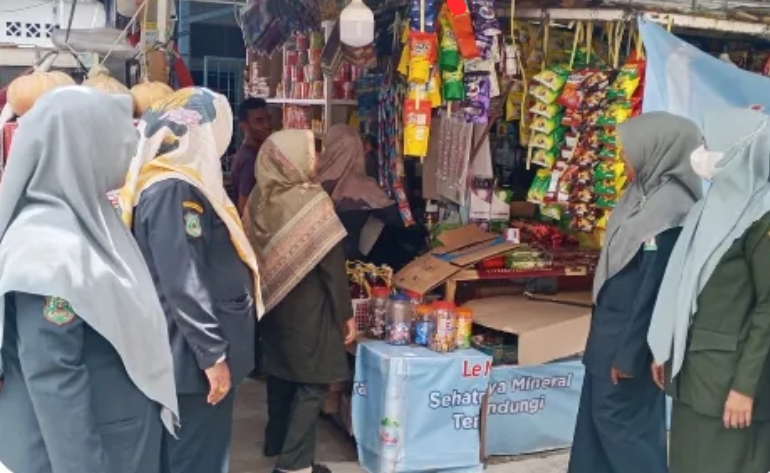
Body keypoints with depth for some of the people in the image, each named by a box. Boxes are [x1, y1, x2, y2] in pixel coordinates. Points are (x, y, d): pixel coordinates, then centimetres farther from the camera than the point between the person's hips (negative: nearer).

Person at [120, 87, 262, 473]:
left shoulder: (173, 182, 12)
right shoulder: (174, 191, -20)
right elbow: (184, 283, -25)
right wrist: (213, 353, -21)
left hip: (198, 349, 10)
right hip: (194, 354, -10)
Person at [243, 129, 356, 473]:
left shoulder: (260, 197, -2)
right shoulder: (312, 200, -20)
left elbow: (253, 251, 7)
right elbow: (332, 262, -16)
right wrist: (345, 313, -8)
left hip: (271, 301, 7)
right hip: (308, 307, -7)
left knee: (281, 373, 21)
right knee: (311, 384, 2)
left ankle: (276, 442, 37)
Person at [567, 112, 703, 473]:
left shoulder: (669, 209, -24)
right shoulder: (646, 191, 5)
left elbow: (654, 287, -23)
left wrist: (629, 355, -19)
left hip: (632, 331, -9)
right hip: (613, 321, 9)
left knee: (618, 414, 3)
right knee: (597, 408, 17)